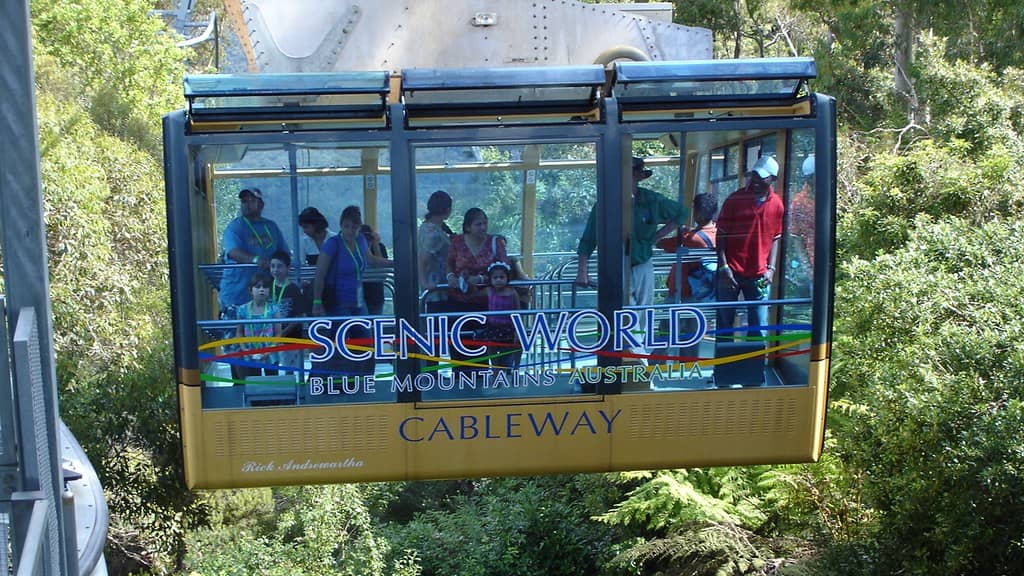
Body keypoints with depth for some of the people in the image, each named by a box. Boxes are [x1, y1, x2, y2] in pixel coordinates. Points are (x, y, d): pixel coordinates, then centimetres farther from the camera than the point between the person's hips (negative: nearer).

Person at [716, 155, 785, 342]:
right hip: (731, 272, -1)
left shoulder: (777, 205, 4)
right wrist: (723, 266, -9)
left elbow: (775, 239, 11)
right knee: (724, 325, 5)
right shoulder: (735, 199, -3)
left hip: (759, 275, 2)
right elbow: (721, 235, -1)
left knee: (759, 329, 2)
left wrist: (771, 268, 0)